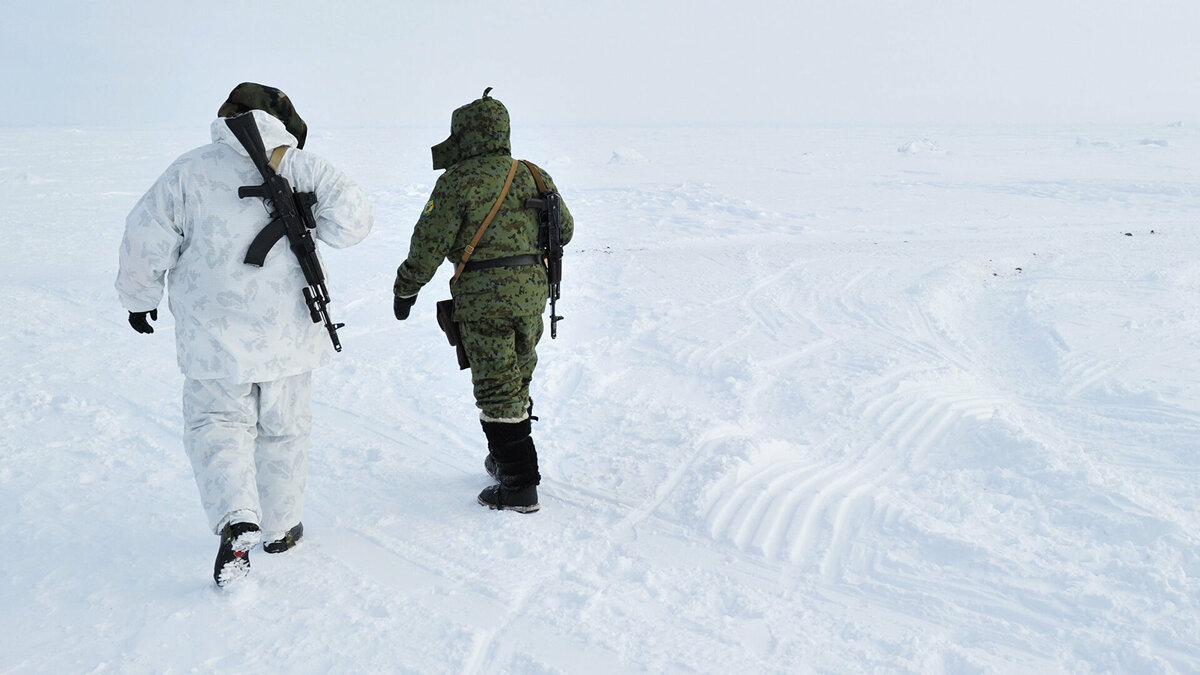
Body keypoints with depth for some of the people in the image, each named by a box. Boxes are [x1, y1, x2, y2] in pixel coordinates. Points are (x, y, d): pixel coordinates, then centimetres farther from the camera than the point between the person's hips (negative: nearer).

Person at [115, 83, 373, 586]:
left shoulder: (188, 170, -2)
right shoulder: (297, 166, -4)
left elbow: (146, 238, -1)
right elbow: (351, 219, -13)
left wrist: (140, 297, 14)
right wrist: (317, 231, 8)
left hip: (214, 336, 0)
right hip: (287, 334, 1)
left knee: (216, 425, 10)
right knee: (283, 429, 16)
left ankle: (236, 520, -12)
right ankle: (280, 528, 28)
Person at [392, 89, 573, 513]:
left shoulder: (459, 181, -8)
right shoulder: (532, 175, 11)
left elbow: (429, 244, -8)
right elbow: (564, 229, 18)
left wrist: (405, 289, 5)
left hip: (484, 295, -7)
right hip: (532, 290, 7)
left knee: (497, 390, -1)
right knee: (517, 379, 20)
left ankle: (519, 486, 1)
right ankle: (509, 459, 35)